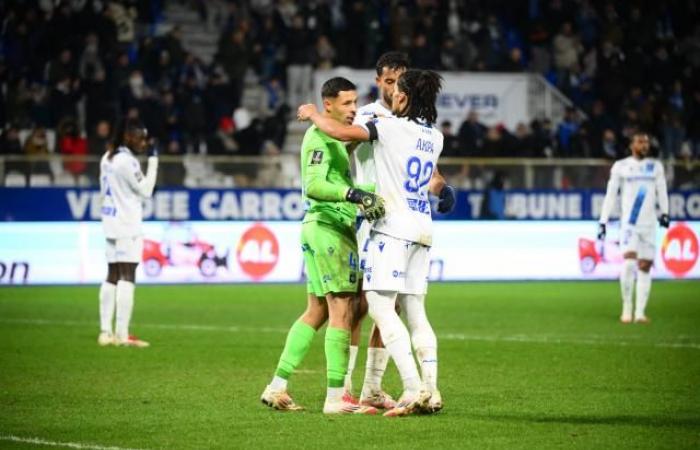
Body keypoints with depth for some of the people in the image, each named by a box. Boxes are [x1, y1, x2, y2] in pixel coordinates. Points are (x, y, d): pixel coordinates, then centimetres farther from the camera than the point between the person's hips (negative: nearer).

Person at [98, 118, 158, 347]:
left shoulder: (107, 158, 13)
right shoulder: (127, 162, -15)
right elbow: (145, 190, -12)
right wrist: (153, 160, -9)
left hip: (112, 223, 9)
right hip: (127, 226, -9)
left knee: (112, 277, 10)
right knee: (127, 278, -9)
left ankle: (105, 332, 9)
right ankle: (122, 335, -13)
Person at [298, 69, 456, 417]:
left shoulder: (391, 127, -9)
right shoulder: (434, 137, 14)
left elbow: (341, 132, -16)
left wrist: (312, 115, 2)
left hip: (393, 228, -8)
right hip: (423, 231, 8)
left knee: (381, 306, -10)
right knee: (415, 312, 11)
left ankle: (413, 389, -20)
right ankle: (430, 391, 5)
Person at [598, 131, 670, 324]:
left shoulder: (656, 167, 10)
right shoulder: (621, 167, 2)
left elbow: (661, 192, 8)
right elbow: (611, 195, 3)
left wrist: (664, 212, -9)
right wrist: (603, 221, -2)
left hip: (649, 225, 3)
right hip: (628, 223, -3)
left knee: (645, 267, 1)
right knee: (629, 263, -17)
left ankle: (640, 312, 4)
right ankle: (626, 308, -3)